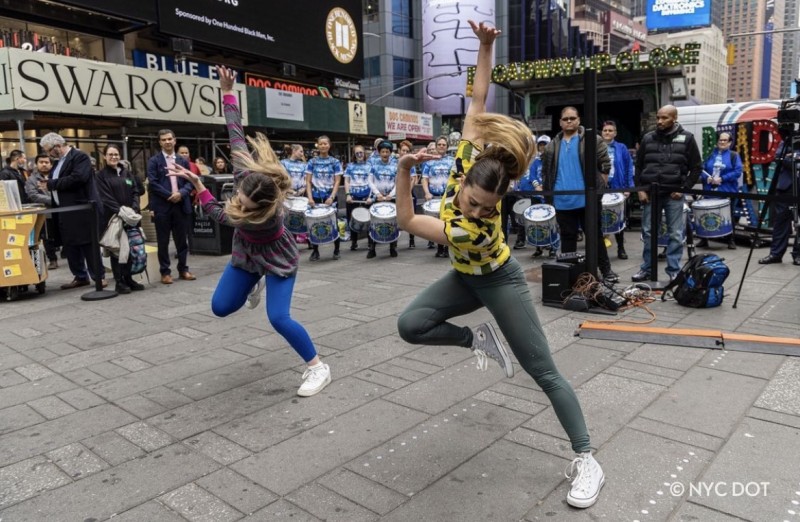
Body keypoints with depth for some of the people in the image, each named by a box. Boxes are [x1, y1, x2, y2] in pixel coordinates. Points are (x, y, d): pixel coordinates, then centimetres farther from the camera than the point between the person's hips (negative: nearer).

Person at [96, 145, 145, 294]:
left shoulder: (127, 173, 15)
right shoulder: (102, 175, 1)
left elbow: (136, 192, 9)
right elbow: (106, 198, -7)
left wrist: (134, 209, -8)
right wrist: (121, 211, -19)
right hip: (113, 218, -4)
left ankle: (128, 279, 14)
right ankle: (119, 282, 4)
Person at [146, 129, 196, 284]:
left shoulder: (183, 161, 12)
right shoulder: (154, 161, 1)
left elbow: (189, 182, 7)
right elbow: (153, 183, -8)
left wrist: (181, 193, -11)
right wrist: (170, 195, -15)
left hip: (181, 205, 3)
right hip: (162, 206, -3)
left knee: (182, 240, 8)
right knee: (163, 242, 3)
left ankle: (183, 269, 19)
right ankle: (165, 272, 12)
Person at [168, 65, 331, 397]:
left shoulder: (265, 217, -40)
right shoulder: (247, 172, -28)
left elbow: (220, 215, -25)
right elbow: (236, 133, -17)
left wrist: (197, 184, -23)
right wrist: (227, 92, -14)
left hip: (276, 258, -6)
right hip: (246, 254, 6)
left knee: (278, 317, -20)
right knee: (220, 308, 7)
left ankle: (318, 367, -5)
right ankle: (256, 283, 37)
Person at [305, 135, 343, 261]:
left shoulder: (335, 162, 2)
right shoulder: (312, 162, 5)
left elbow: (337, 181, -2)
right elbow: (308, 181, 3)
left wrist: (331, 197, -15)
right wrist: (310, 198, -9)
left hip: (330, 198, -1)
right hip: (316, 197, 1)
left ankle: (336, 250, 16)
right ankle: (315, 251, 14)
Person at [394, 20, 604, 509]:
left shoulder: (471, 230, -39)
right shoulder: (471, 155, -25)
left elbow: (407, 221, -27)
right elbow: (479, 99, -16)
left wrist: (405, 170, -28)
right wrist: (485, 45, -20)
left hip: (499, 281, -7)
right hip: (466, 278, 7)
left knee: (545, 373, -3)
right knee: (410, 324, -11)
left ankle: (587, 462, 9)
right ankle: (478, 339, 11)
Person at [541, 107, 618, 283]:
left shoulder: (592, 140, -1)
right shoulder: (552, 146, 10)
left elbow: (605, 166, 1)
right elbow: (545, 172, 16)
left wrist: (599, 187, -3)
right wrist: (548, 192, 11)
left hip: (588, 199, -3)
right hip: (563, 201, 3)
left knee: (595, 235, 7)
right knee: (568, 238, 11)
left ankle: (606, 270, 18)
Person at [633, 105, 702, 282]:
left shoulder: (686, 138, 2)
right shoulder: (648, 138, 8)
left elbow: (696, 167, 4)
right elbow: (638, 165, 12)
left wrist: (684, 189, -5)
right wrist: (640, 189, 2)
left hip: (674, 194, -2)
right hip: (650, 193, 2)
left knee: (676, 234, 2)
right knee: (648, 232, 6)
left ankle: (674, 271, 9)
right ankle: (646, 269, 15)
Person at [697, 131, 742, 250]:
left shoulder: (733, 155, 1)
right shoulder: (711, 154, 11)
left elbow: (738, 171, -9)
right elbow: (702, 169, 7)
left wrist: (722, 179, -17)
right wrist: (707, 178, -12)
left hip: (727, 191, -3)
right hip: (710, 191, 3)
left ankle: (731, 240, 16)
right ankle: (704, 239, 15)